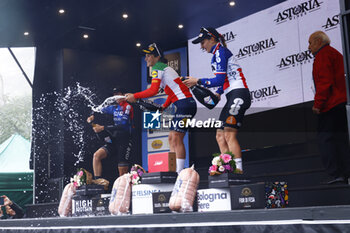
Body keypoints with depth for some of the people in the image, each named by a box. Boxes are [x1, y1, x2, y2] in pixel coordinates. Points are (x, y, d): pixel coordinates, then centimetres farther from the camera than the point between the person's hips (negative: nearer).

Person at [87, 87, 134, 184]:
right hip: (114, 140, 6)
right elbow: (101, 110, 28)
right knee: (97, 155, -16)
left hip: (125, 142, -6)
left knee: (122, 174, -6)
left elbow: (122, 126, -21)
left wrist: (103, 128, -24)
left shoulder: (128, 107, -9)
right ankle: (97, 181, -18)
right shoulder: (114, 108, 12)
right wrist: (92, 116, 5)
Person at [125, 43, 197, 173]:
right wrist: (164, 106, 16)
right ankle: (173, 171, 6)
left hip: (185, 103, -10)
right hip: (184, 104, 10)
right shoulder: (164, 68, 24)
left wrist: (134, 96, -8)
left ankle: (179, 172, -17)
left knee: (176, 138, -14)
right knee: (172, 138, 8)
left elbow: (153, 90, -17)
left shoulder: (157, 68, -4)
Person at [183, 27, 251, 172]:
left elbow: (219, 80, -14)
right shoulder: (217, 54, 22)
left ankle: (238, 170, -18)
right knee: (220, 135, 5)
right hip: (233, 97, 10)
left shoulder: (220, 52, -7)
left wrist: (197, 81, -7)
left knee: (229, 134, -16)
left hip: (238, 94, -10)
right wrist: (217, 94, 10)